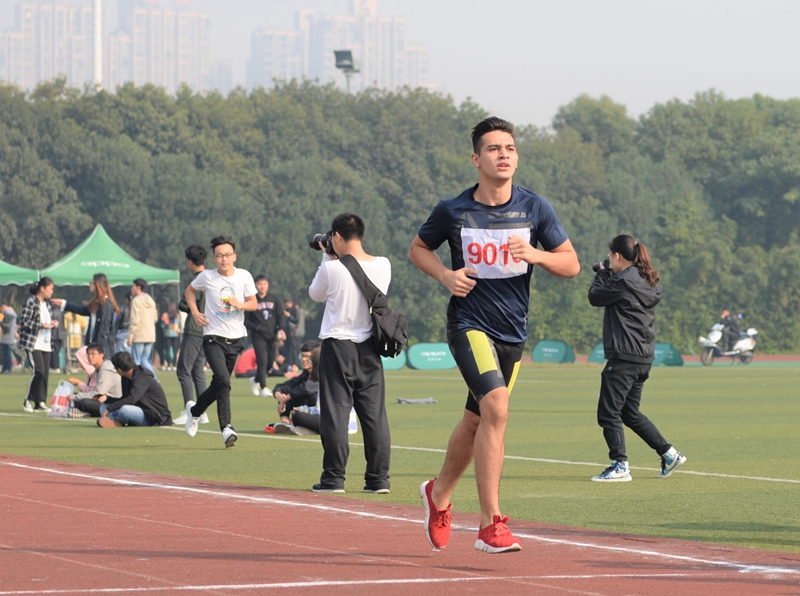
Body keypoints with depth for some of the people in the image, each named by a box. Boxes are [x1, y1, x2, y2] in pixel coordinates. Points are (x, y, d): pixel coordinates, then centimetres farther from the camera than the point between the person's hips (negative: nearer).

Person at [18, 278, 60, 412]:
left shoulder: (48, 304, 15)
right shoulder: (31, 302, -9)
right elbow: (24, 321, -15)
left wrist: (53, 324, 3)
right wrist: (42, 325, -18)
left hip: (45, 344, 8)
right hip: (33, 343, -8)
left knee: (45, 373, 3)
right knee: (38, 371, -15)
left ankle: (41, 402, 7)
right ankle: (28, 400, -3)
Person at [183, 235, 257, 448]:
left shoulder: (244, 276, -1)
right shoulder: (207, 277, -4)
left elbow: (253, 303, 4)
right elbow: (189, 290, 14)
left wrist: (240, 304, -18)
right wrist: (195, 312, 1)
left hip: (235, 339, 3)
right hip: (213, 337, -3)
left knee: (219, 384, 13)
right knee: (223, 381, -22)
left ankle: (195, 410, 41)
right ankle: (226, 428, -23)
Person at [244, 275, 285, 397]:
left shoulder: (275, 300, 11)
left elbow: (280, 316, 7)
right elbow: (245, 320, 1)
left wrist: (280, 329, -10)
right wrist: (255, 327, -14)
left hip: (272, 336, 4)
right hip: (258, 336, -4)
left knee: (270, 362, 6)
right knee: (262, 360, -16)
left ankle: (256, 381, 31)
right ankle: (263, 387, -10)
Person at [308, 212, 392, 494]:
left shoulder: (332, 269, -13)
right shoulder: (383, 265, -2)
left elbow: (315, 294, 6)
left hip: (337, 347, -4)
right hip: (370, 348, 4)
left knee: (335, 412, 1)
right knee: (374, 413, 6)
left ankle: (334, 478, 1)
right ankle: (379, 478, 7)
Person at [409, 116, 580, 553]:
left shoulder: (534, 209, 0)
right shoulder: (452, 212, -5)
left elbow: (571, 264, 3)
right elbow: (418, 248, 12)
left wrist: (535, 255, -17)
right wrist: (445, 275, -8)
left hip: (513, 332, 4)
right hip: (468, 324, -4)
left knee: (477, 421, 16)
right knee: (496, 407, -25)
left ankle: (439, 494, 44)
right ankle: (491, 526, -23)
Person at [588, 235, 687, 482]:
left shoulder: (623, 282, -15)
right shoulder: (649, 283, 13)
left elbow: (594, 297, -5)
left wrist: (602, 274, 10)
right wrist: (608, 275, 20)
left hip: (624, 356, -10)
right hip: (644, 357, 10)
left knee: (608, 414, -4)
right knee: (630, 413, 19)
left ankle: (620, 466, -6)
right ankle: (669, 454, 18)